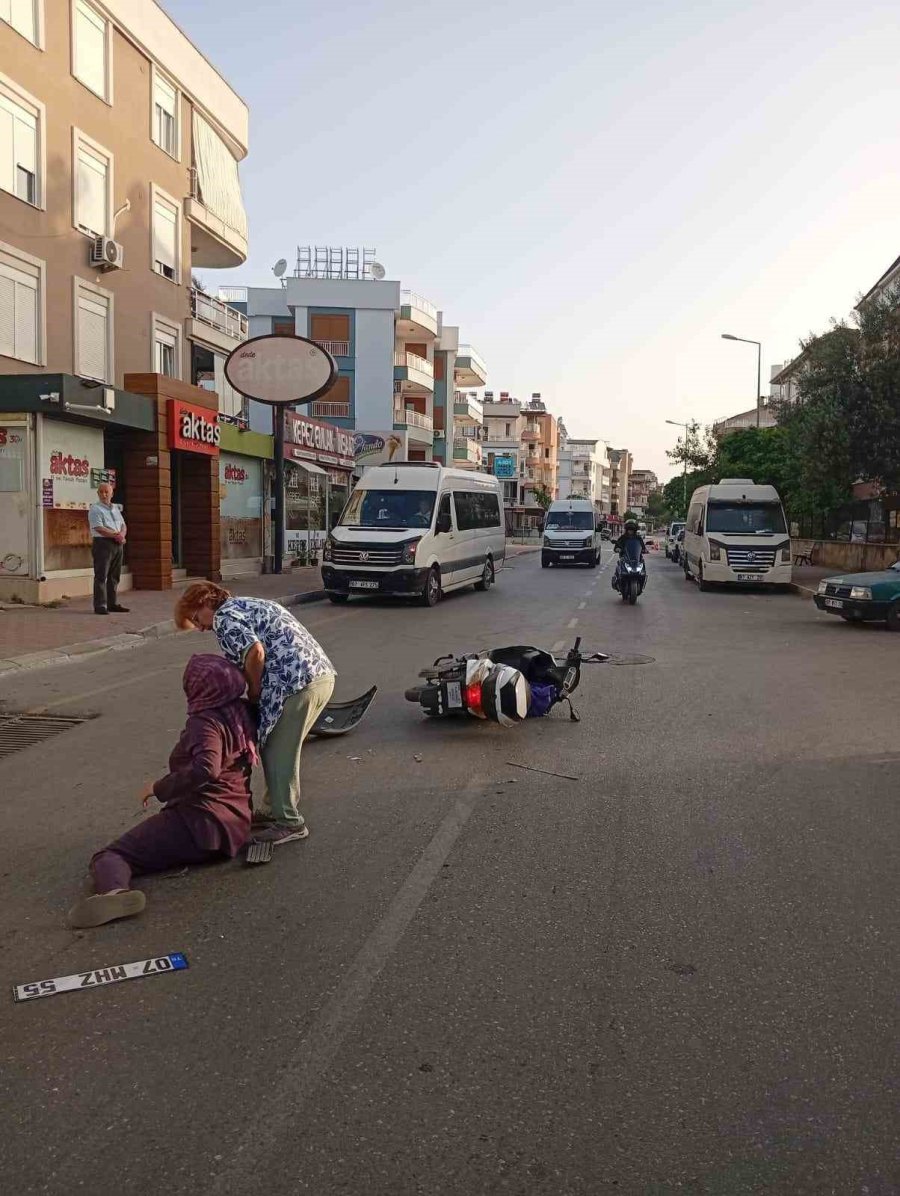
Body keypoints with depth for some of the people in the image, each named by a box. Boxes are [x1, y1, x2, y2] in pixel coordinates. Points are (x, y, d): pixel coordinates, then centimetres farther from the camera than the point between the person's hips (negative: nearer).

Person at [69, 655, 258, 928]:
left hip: (200, 821, -9)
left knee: (109, 856, -11)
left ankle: (114, 892, -42)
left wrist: (158, 789, -21)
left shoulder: (205, 723, -13)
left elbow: (205, 769, -31)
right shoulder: (242, 712, 7)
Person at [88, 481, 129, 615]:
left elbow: (123, 526, 16)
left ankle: (113, 603, 16)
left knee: (114, 576, 10)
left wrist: (122, 535, -6)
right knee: (101, 575, -8)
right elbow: (99, 528, -15)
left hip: (118, 544, 7)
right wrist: (116, 535, -15)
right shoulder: (95, 509, -4)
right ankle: (100, 606, -7)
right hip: (103, 543, -7)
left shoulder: (115, 509, 19)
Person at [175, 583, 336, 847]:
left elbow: (255, 652, -19)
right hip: (322, 674, 10)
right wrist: (259, 689, 15)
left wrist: (253, 691, -4)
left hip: (299, 683, -10)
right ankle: (273, 809, 31)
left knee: (278, 754, 3)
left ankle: (289, 822, 13)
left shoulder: (224, 617, -3)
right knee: (277, 748, 20)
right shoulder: (247, 605, 26)